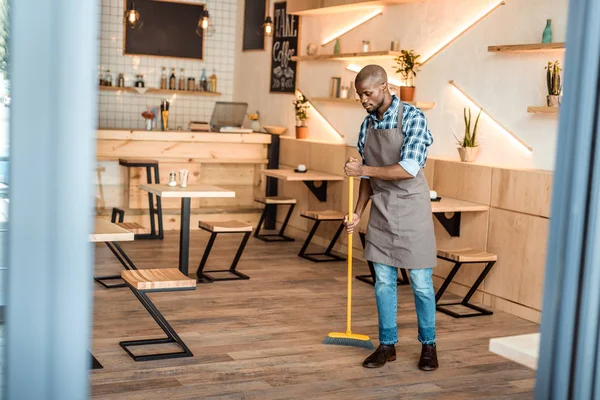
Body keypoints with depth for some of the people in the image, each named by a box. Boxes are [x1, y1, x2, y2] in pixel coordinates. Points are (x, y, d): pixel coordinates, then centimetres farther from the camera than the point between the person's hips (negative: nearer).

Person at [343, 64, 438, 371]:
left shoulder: (412, 118, -14)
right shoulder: (367, 126, 6)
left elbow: (408, 169, -23)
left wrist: (363, 169, -18)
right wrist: (357, 213, 9)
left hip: (411, 209, -5)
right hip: (380, 211, 5)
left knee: (421, 282, 3)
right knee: (383, 281, 9)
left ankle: (428, 346, 20)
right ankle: (387, 345, 20)